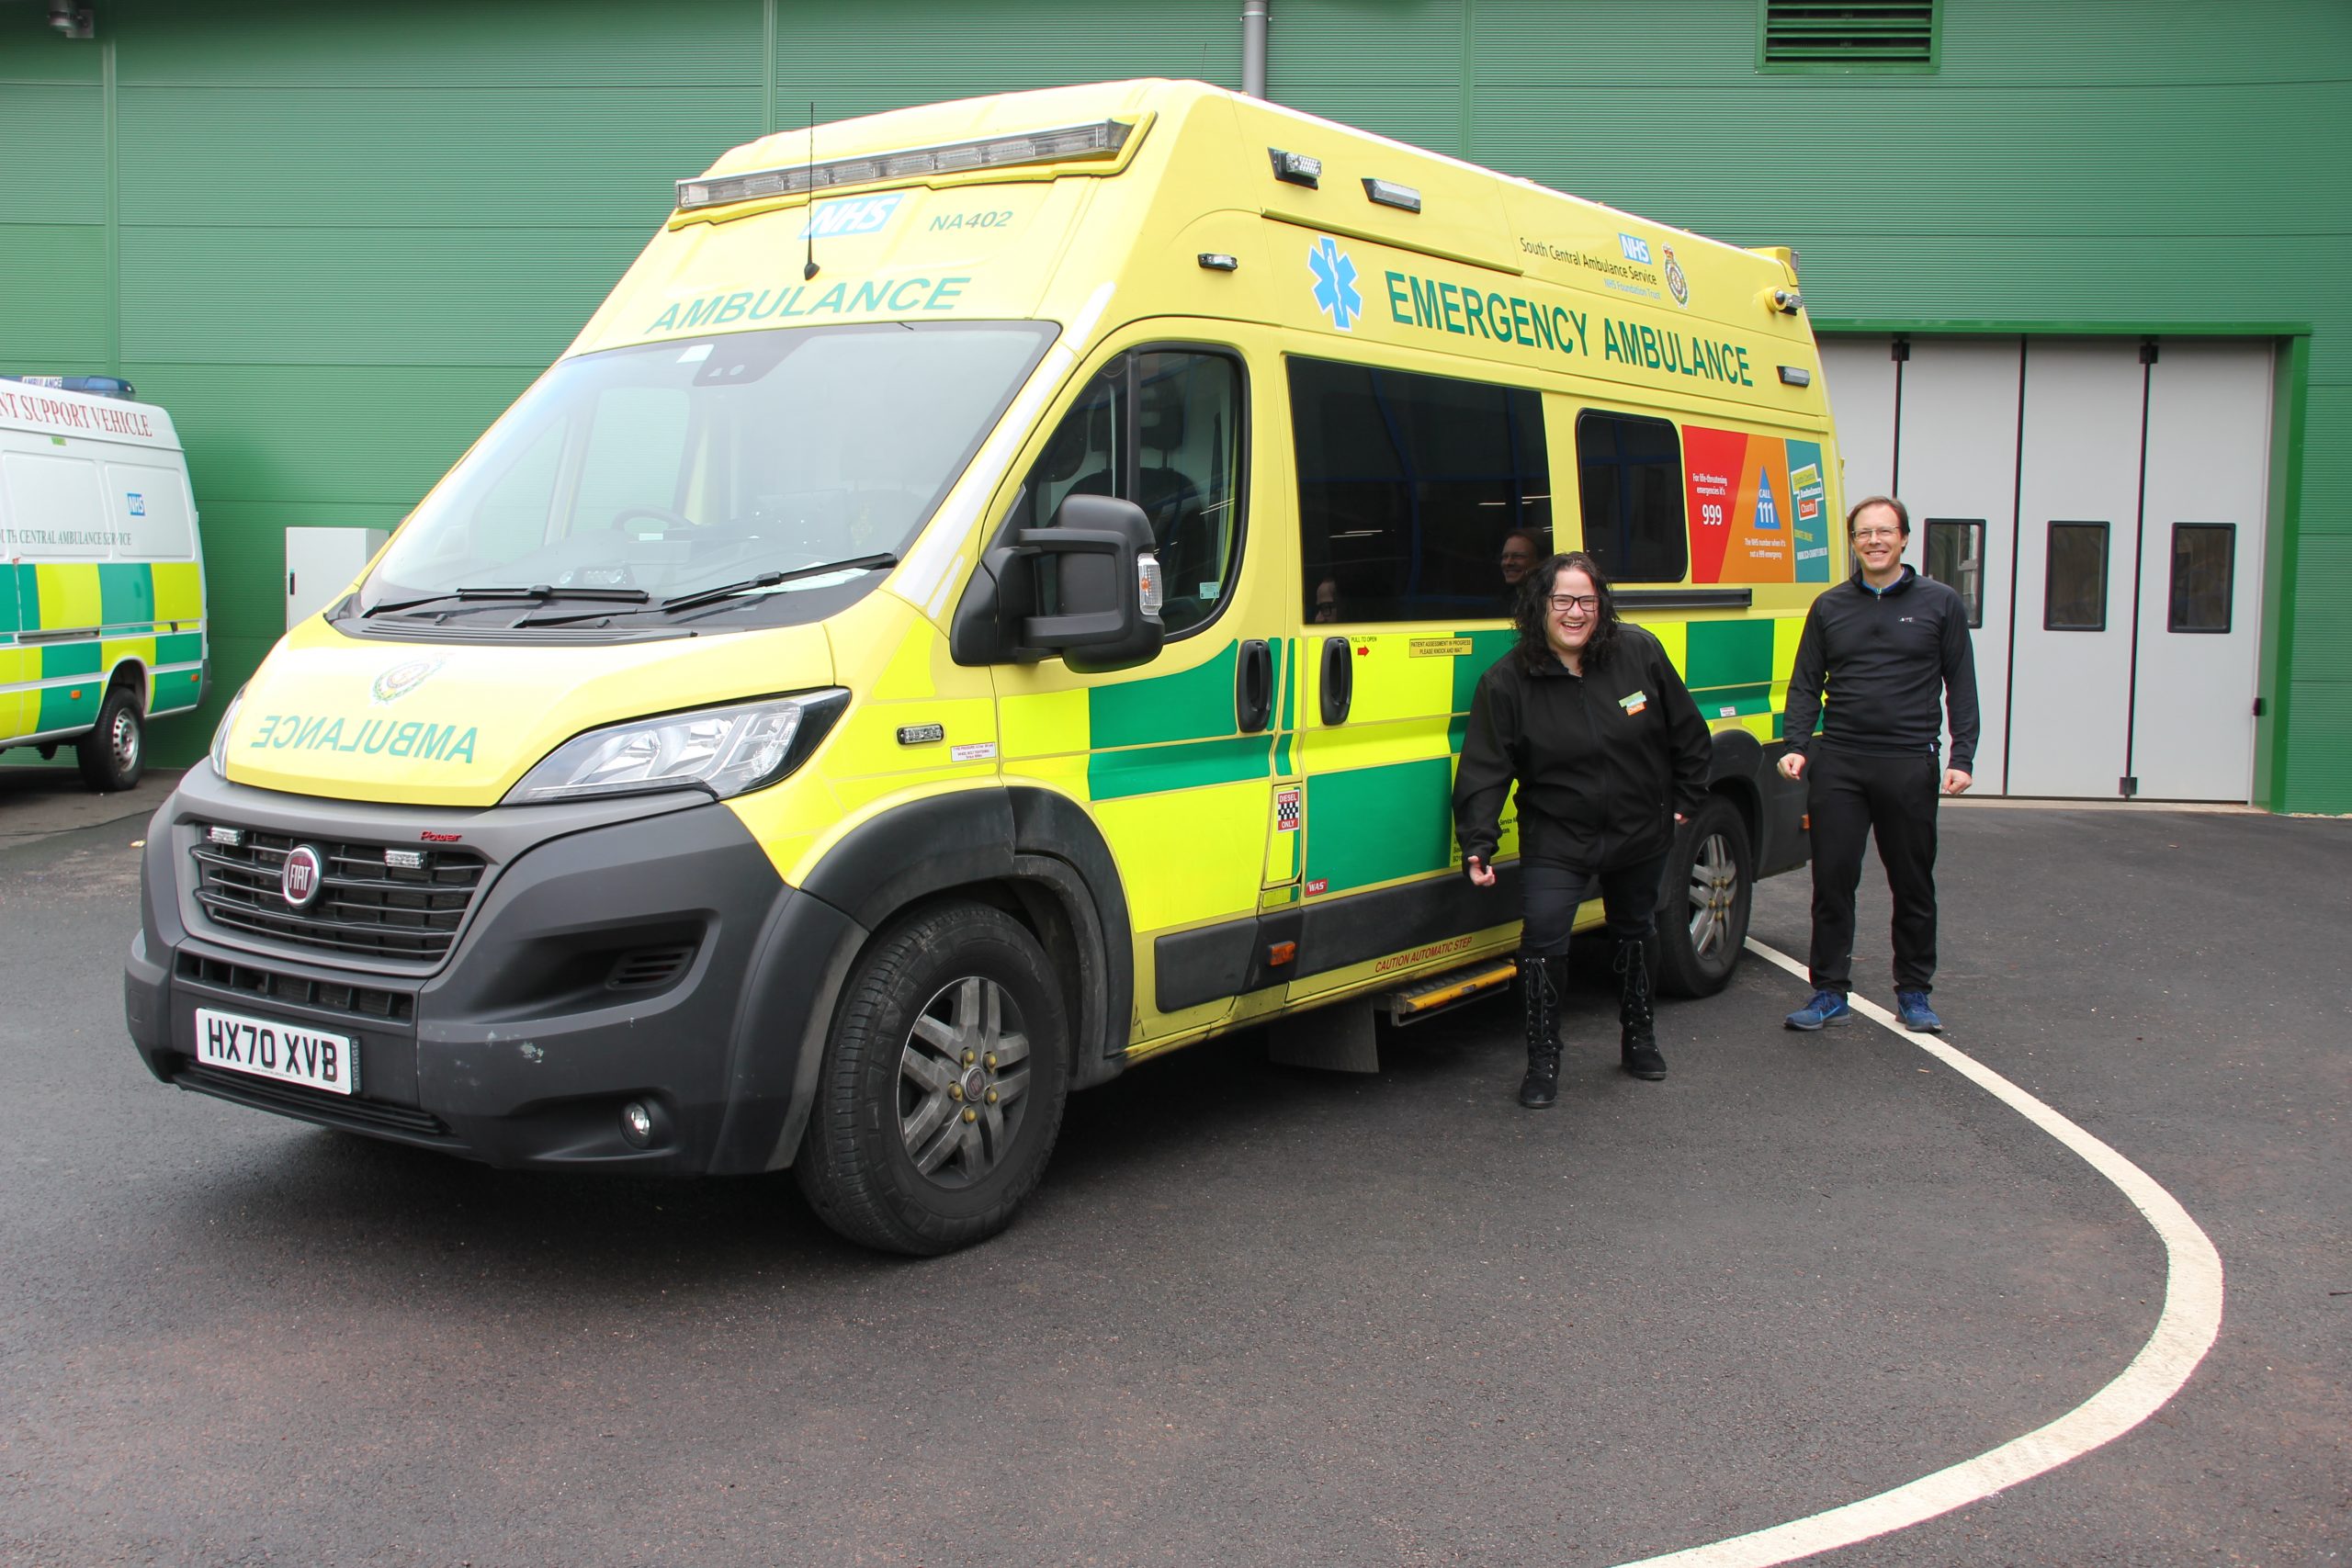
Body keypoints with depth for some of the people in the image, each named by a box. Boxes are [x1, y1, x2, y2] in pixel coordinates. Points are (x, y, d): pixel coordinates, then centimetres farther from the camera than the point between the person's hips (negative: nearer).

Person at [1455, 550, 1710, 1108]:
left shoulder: (1640, 653, -8)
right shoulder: (1506, 682, -13)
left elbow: (1687, 733, 4)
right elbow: (1484, 769, -14)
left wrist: (1684, 801, 6)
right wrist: (1478, 844, -23)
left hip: (1640, 833, 3)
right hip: (1556, 839, -2)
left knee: (1634, 932, 19)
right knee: (1542, 937, -17)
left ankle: (1639, 1038, 41)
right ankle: (1543, 1063, -1)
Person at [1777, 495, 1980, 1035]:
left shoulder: (1940, 604, 5)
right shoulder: (1829, 607, 10)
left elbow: (1961, 688, 5)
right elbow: (1805, 685, 11)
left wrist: (1962, 758, -5)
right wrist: (1796, 745, -4)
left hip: (1910, 763, -1)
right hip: (1838, 763, 1)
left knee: (1913, 885, 8)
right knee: (1832, 881, 2)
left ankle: (1914, 994, 20)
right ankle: (1830, 993, 12)